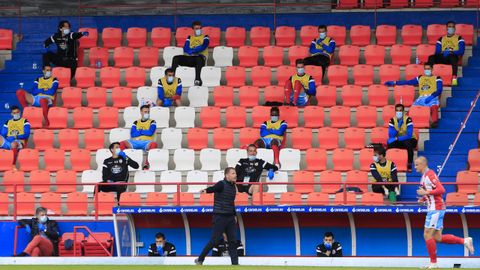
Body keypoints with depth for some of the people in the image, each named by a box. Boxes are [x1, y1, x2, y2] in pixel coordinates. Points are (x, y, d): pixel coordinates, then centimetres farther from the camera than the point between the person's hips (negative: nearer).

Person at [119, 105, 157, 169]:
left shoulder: (152, 122, 14)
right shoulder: (136, 123, 20)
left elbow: (150, 133, -3)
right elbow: (132, 134, 5)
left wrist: (139, 131, 7)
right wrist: (145, 132, 3)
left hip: (146, 142, -2)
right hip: (135, 142, 2)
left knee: (154, 144, -38)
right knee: (122, 143, -24)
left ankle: (147, 163, -40)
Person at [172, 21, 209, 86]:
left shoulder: (205, 37, 14)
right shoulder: (190, 38, 22)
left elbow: (203, 47, -6)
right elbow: (185, 49, 7)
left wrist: (192, 51, -11)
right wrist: (197, 50, -9)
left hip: (201, 58, -4)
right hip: (190, 59, 4)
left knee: (199, 57, -41)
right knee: (176, 58, -18)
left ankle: (198, 79, -53)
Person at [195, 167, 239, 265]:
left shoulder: (233, 186, 13)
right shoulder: (222, 184, -11)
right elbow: (213, 188, -32)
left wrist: (234, 215, 21)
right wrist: (206, 190, -53)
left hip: (230, 217, 7)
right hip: (220, 216, -7)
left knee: (233, 241, 3)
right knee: (215, 240, -5)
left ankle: (235, 263, 4)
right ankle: (200, 260, 10)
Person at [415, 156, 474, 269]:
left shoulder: (430, 175, -14)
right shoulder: (424, 176, 17)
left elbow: (441, 190, -22)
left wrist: (426, 192, -24)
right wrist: (424, 198, 12)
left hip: (436, 209, -10)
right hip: (434, 209, 10)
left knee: (427, 235, -8)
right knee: (438, 238, 9)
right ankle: (464, 241, 13)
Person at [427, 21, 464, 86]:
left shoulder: (459, 38, 12)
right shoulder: (441, 39, 21)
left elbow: (461, 51, -2)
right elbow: (437, 52, 12)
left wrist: (451, 52, -18)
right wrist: (443, 53, -11)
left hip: (453, 56, -3)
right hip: (442, 58, 3)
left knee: (453, 57, -41)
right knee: (431, 57, -26)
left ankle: (454, 78, -53)